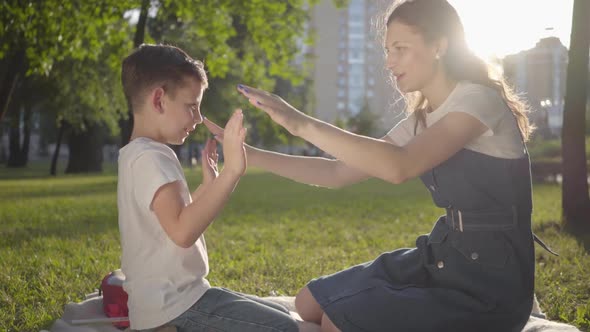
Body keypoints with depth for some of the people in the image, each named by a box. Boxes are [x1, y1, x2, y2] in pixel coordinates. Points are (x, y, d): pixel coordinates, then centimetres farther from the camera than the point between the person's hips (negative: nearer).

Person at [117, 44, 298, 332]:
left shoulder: (140, 156, 15)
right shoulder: (150, 157, -18)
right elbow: (182, 231, -33)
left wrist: (208, 185, 19)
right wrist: (231, 171, -35)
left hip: (173, 297, 10)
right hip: (173, 306, -10)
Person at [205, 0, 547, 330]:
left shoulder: (479, 99, -16)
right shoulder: (421, 121, 11)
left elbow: (400, 166, -32)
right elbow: (338, 173, 8)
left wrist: (304, 123, -32)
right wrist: (249, 154, 1)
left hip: (491, 279, -8)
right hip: (441, 257, 8)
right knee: (310, 303, 7)